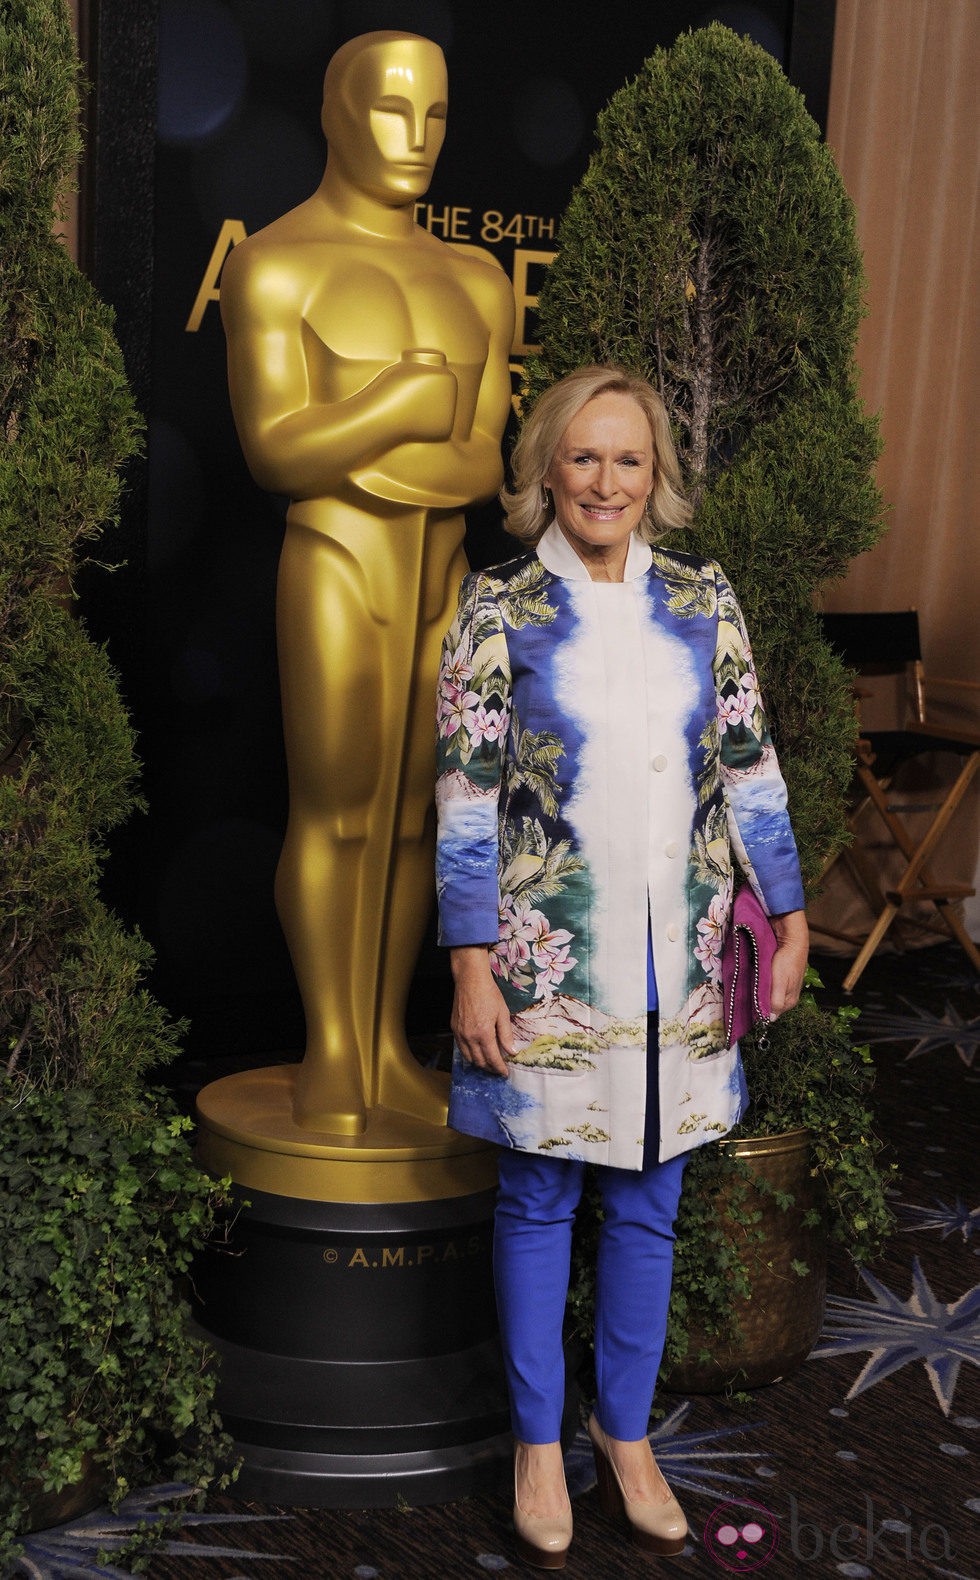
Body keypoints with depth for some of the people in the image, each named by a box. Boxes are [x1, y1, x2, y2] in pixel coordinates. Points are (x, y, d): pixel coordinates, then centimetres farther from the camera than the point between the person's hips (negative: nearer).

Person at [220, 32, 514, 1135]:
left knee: (407, 817, 9)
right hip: (332, 576, -6)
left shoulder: (473, 285, 11)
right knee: (333, 816, -2)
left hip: (440, 581, 6)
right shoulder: (272, 265, -7)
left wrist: (346, 454, -13)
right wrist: (413, 402, -12)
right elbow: (273, 453, -16)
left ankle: (386, 1052, 18)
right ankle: (328, 1057, 11)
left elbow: (483, 465, 3)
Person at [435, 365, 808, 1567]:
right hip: (548, 960, -3)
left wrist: (787, 914, 7)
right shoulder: (499, 610, -5)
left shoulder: (703, 599, 4)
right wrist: (473, 968, -9)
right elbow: (466, 799, -6)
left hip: (677, 963, 3)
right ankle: (538, 1445, 25)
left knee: (648, 1203, 12)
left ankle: (626, 1436, 28)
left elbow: (749, 768, 9)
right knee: (537, 1201, 8)